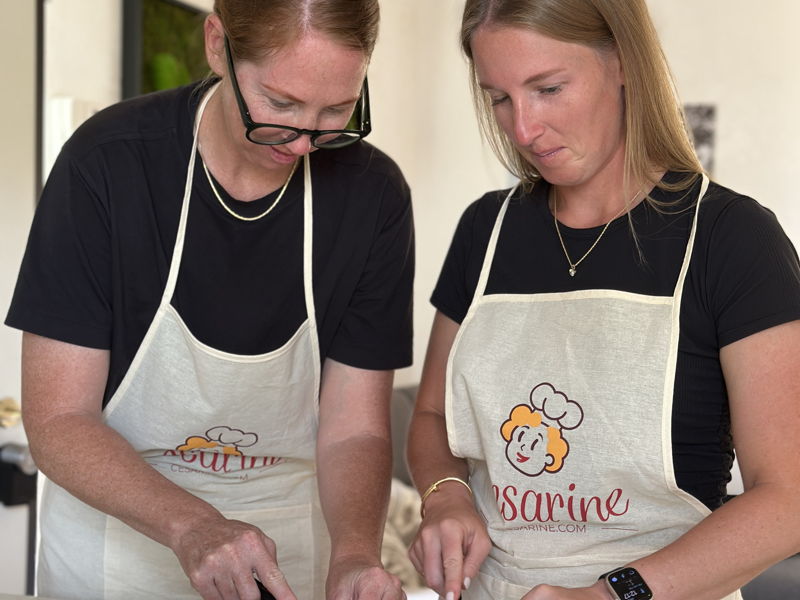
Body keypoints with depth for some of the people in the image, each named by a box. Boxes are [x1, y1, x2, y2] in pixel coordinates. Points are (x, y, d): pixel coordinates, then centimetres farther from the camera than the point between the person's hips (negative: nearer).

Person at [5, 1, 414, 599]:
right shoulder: (106, 164, -19)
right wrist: (191, 526, -31)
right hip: (117, 531, -1)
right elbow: (57, 420, -17)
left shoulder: (373, 196, -13)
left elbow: (355, 430, -10)